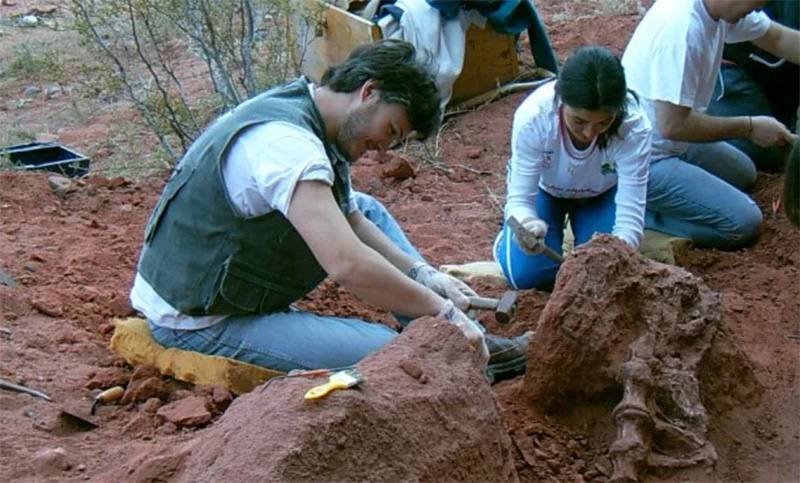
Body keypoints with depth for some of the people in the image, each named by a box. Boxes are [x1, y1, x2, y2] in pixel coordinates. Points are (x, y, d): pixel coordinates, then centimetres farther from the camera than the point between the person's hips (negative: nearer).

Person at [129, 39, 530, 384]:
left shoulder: (296, 108, 4)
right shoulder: (285, 142, -27)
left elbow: (351, 222, 13)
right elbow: (347, 264, -37)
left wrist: (423, 274, -1)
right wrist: (443, 311, -27)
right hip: (197, 323, -11)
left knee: (365, 209, 14)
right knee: (385, 350, -27)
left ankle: (465, 342, 8)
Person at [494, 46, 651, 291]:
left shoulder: (633, 126, -37)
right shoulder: (533, 117, -38)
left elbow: (630, 215, -37)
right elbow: (519, 199, -33)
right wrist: (527, 224, -58)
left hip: (601, 195, 1)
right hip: (544, 189, -1)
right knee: (528, 274, -21)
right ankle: (507, 240, 16)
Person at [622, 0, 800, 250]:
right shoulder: (681, 30, -30)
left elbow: (780, 39, 10)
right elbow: (673, 124, -29)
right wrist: (749, 127, -17)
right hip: (643, 161, -10)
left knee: (743, 173, 25)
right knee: (743, 222, -11)